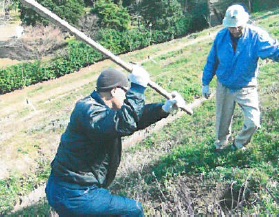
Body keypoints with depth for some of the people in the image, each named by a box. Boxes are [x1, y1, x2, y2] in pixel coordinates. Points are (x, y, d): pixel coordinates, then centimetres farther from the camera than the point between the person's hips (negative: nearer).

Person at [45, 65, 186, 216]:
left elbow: (134, 118, 14)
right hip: (73, 194, -10)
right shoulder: (88, 110, -23)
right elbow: (125, 123, -39)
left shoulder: (98, 106, 7)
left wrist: (164, 108, 7)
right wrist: (137, 87, -31)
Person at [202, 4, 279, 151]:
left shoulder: (256, 36, -19)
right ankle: (221, 143, 45)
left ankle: (239, 144, 22)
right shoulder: (221, 36, -11)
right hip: (224, 87, 2)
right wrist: (205, 83, 5)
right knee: (223, 121, 16)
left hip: (246, 88, -1)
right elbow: (212, 61, 0)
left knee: (253, 122, -8)